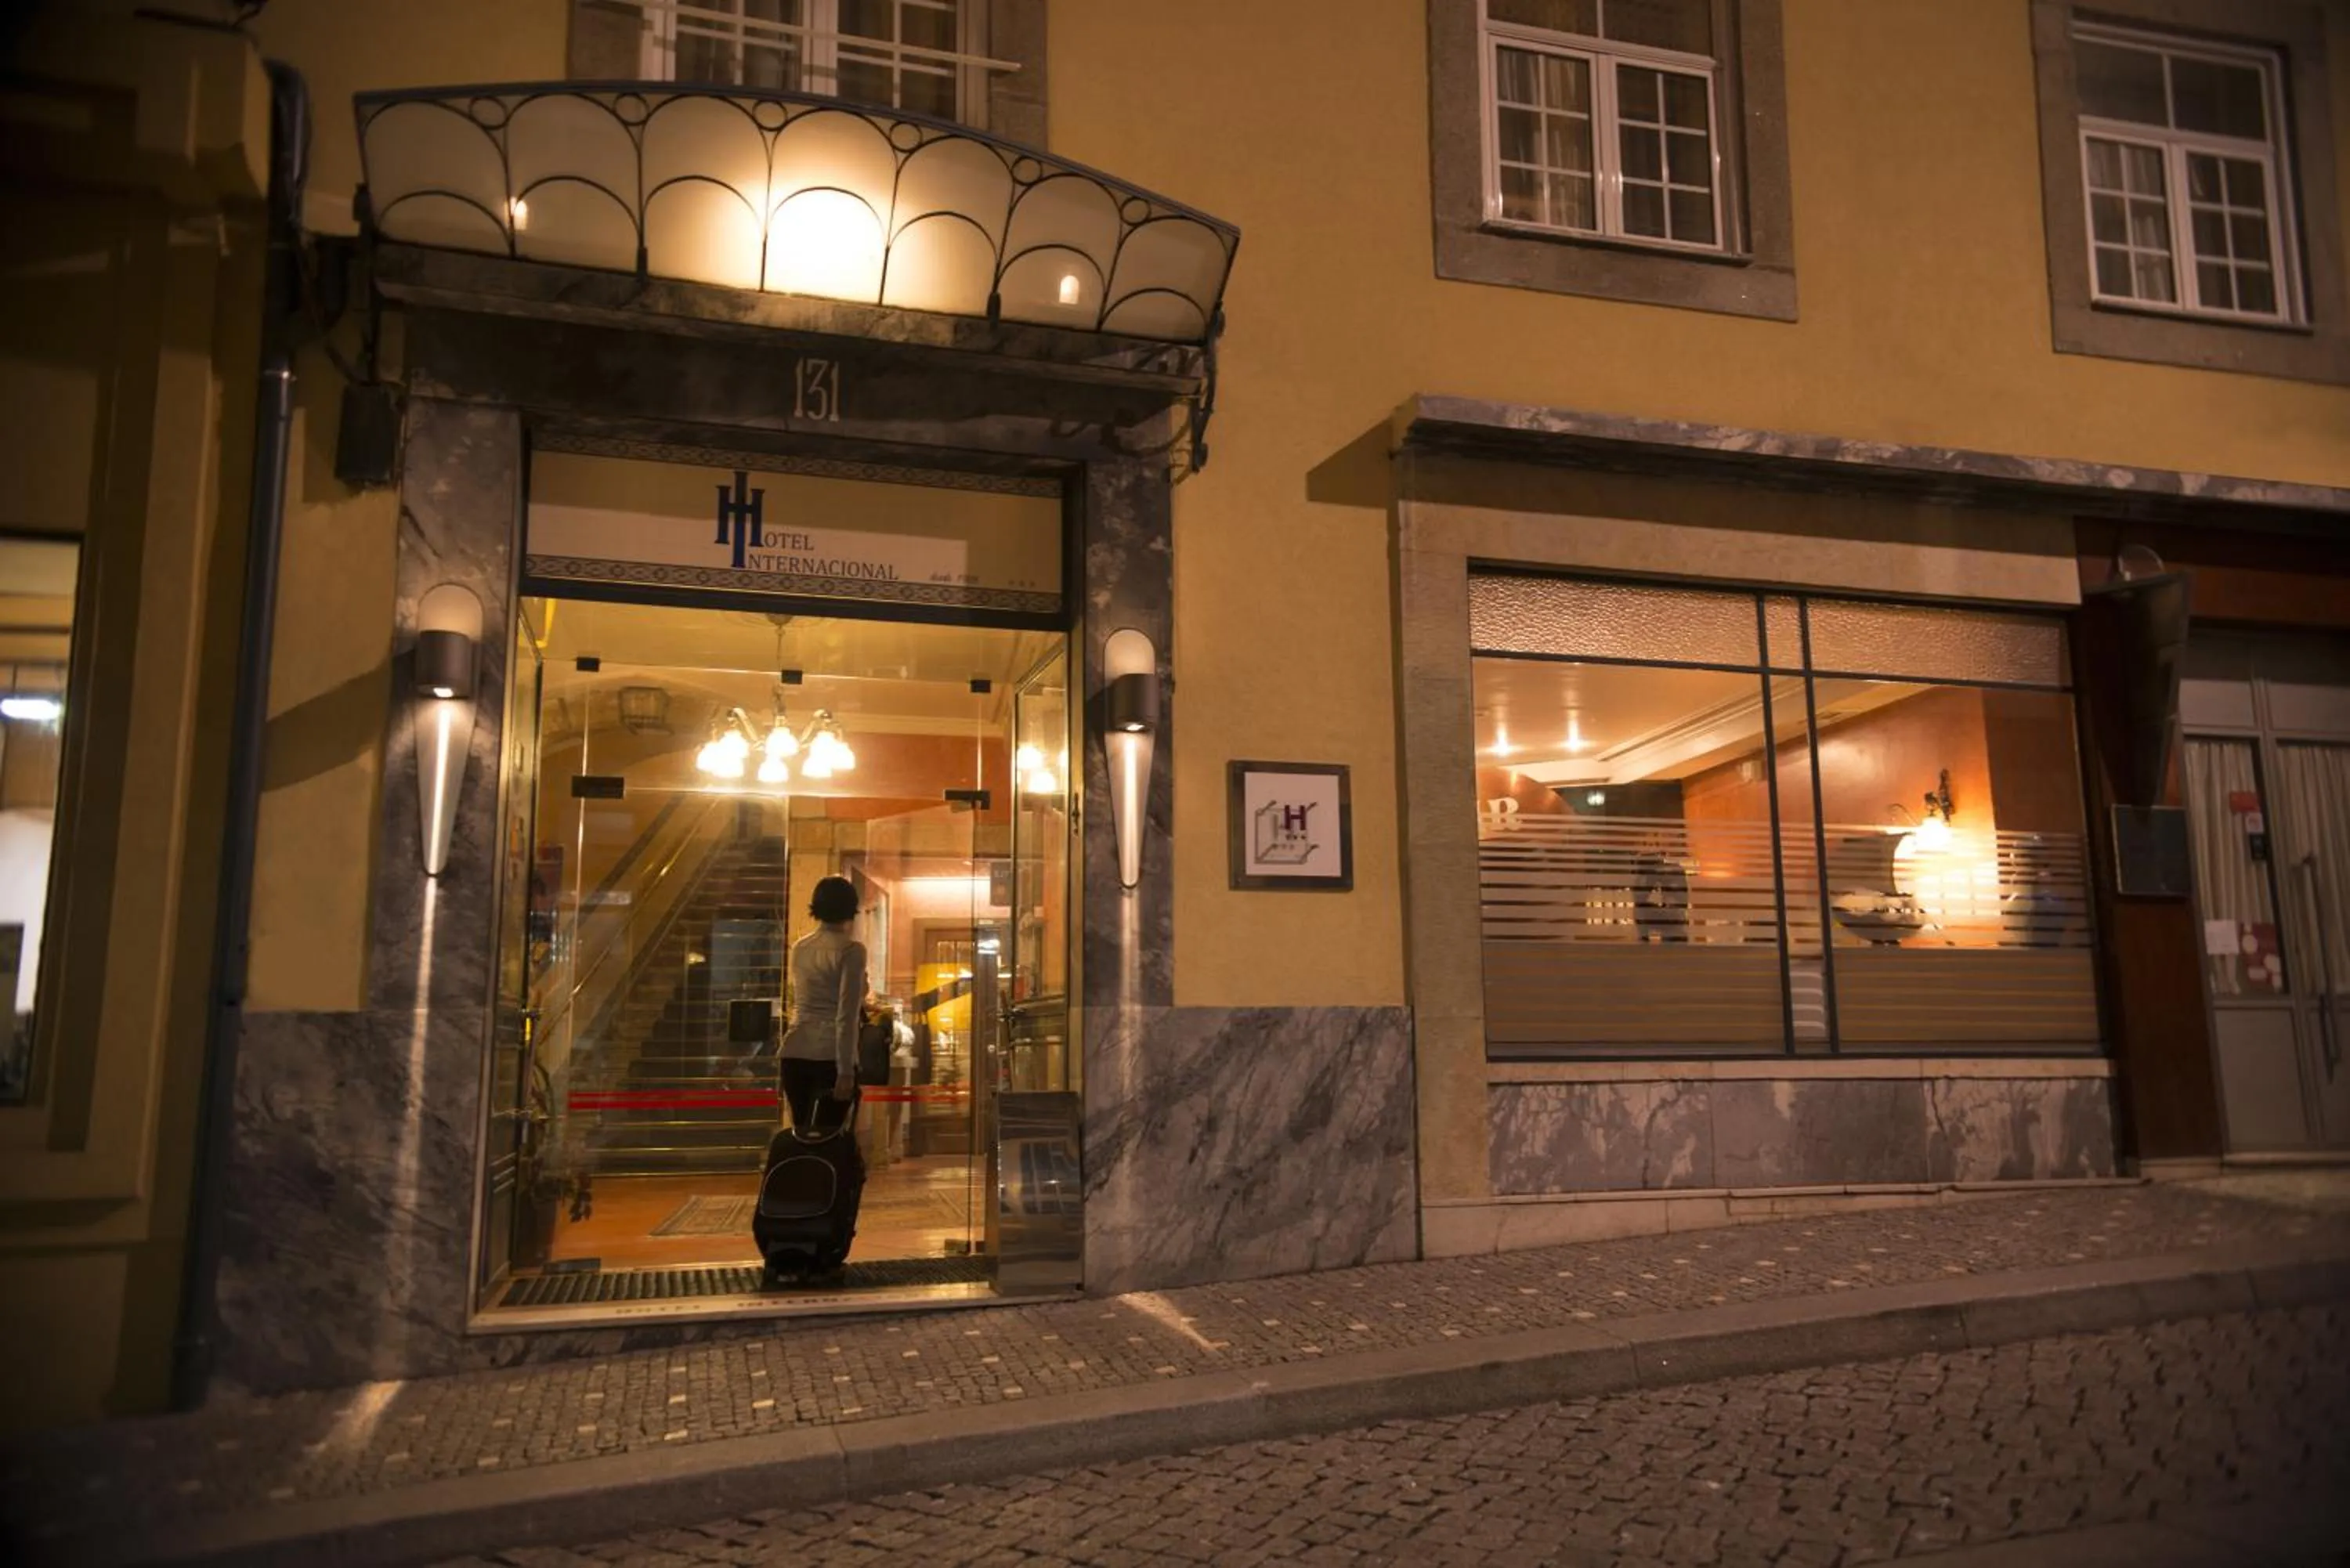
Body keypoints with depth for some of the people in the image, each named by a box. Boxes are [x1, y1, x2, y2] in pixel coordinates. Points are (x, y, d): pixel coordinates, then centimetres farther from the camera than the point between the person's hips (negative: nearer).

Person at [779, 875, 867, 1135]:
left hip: (795, 1053, 6)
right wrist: (846, 1071, -14)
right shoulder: (850, 949, -7)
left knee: (802, 1133, 12)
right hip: (831, 1056, -6)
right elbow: (846, 1015, -14)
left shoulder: (799, 948, 12)